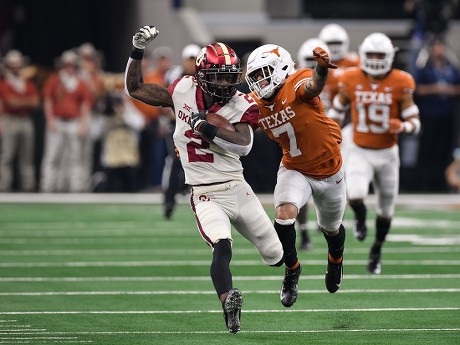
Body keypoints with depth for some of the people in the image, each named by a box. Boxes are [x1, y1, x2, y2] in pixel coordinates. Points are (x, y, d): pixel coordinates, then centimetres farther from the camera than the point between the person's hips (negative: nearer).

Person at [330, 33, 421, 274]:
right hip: (360, 153, -1)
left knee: (386, 209, 12)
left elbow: (415, 123, -6)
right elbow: (337, 111, 10)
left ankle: (376, 251, 38)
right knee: (355, 195, -26)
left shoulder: (400, 84, -10)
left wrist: (402, 126, -28)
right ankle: (360, 218, 11)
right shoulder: (351, 81, -7)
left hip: (387, 154, 1)